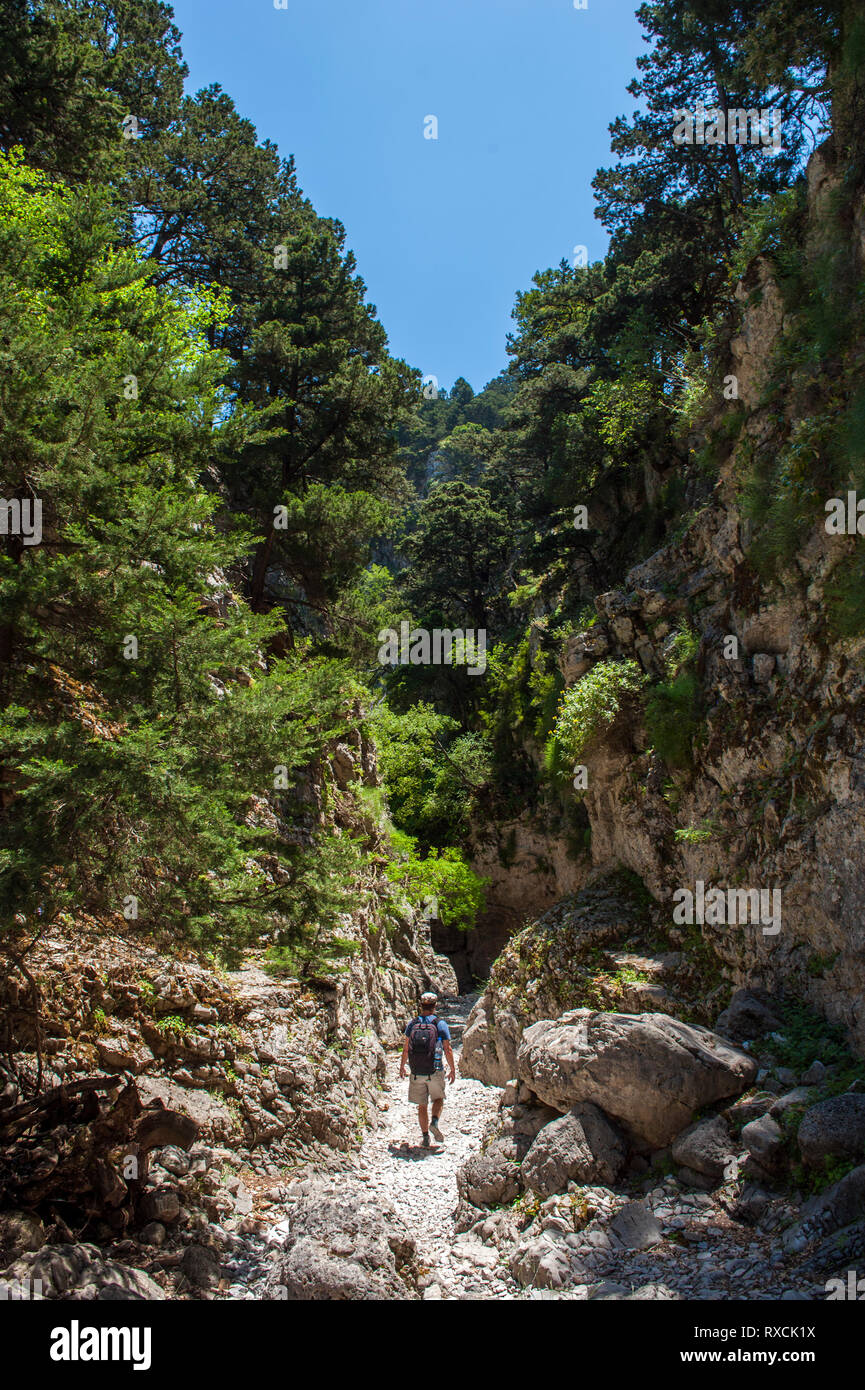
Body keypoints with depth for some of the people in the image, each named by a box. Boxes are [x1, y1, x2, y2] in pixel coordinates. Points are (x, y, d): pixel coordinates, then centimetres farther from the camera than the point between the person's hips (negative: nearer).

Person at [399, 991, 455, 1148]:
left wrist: (402, 1066, 17)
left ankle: (425, 1137, 11)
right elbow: (447, 1049, -6)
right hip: (435, 1071, -1)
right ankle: (435, 1122, -6)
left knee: (422, 1105, 12)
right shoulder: (440, 1024, -5)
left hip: (416, 1073, 1)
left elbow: (406, 1048, 3)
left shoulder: (412, 1024, 1)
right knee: (438, 1099, 19)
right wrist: (452, 1070, 4)